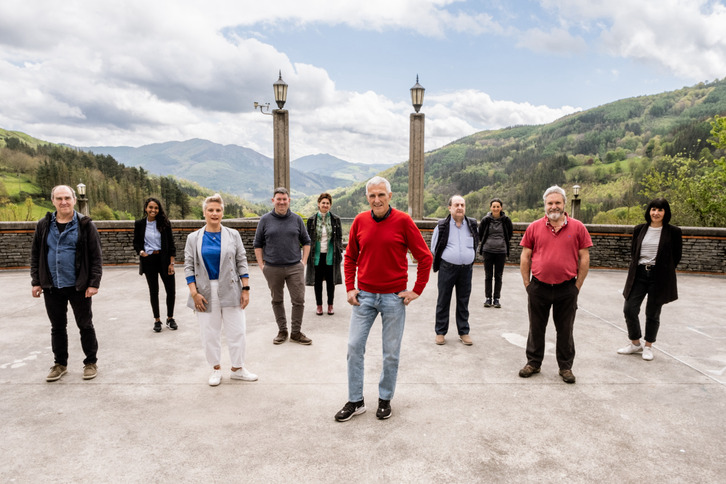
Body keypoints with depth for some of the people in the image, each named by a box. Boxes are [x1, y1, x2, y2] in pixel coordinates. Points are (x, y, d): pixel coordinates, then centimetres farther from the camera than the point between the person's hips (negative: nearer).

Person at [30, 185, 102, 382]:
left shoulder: (85, 225, -5)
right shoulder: (43, 225, 5)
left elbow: (97, 256, -7)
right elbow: (35, 255, 10)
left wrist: (94, 283, -12)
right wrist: (36, 281, 4)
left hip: (79, 286, -3)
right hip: (51, 287, 3)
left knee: (85, 325, 8)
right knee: (57, 327, 14)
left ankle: (91, 362, 22)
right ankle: (60, 364, 29)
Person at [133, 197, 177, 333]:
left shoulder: (165, 223, -2)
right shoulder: (139, 224, 1)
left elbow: (171, 244, -1)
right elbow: (136, 243, 9)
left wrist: (171, 263, -5)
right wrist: (141, 251, -13)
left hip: (164, 259, 0)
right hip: (148, 260, 1)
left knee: (171, 290, -1)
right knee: (153, 291, 9)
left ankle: (170, 318, 18)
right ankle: (157, 320, 21)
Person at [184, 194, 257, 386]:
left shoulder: (233, 235, 4)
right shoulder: (193, 238, 4)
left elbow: (242, 263, 4)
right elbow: (189, 267, 3)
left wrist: (245, 289, -1)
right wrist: (194, 293, -6)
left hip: (230, 291, 0)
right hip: (206, 292, 0)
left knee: (237, 331, 4)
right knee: (210, 333, 8)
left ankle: (238, 368, 21)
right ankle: (216, 369, 26)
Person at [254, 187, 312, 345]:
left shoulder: (297, 219, 6)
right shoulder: (265, 220, 3)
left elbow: (306, 242, 13)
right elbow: (258, 244, 8)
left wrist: (303, 261, 4)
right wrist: (261, 265, 1)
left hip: (295, 267, 0)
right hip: (272, 269, 0)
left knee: (299, 300, -1)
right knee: (277, 301, 10)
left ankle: (296, 332, 13)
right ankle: (282, 331, 24)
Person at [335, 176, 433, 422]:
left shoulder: (403, 221, -8)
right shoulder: (360, 221, 1)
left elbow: (425, 257, -4)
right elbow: (350, 257, 12)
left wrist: (417, 290, -6)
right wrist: (350, 288, 4)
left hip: (394, 298, -3)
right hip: (364, 296, 3)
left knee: (391, 353, 8)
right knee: (354, 347, 4)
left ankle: (385, 399, 26)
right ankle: (355, 401, 19)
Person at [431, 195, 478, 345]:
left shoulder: (472, 224, 6)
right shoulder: (442, 226, -2)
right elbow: (434, 248, 7)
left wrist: (467, 259, 12)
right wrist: (449, 258, 7)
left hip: (466, 269, 2)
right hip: (447, 268, -2)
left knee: (463, 302, 10)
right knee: (443, 301, 5)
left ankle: (464, 332, 21)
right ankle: (440, 332, 16)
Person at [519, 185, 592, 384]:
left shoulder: (577, 227, -1)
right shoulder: (534, 227, 2)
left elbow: (584, 259, 1)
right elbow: (525, 257, 5)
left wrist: (577, 286, -2)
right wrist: (527, 284, 1)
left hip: (567, 289, -1)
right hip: (538, 288, 1)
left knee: (565, 330, 12)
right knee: (536, 328, 13)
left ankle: (565, 367, 26)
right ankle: (533, 362, 28)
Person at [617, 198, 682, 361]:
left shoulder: (673, 232, -3)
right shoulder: (639, 229, 6)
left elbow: (676, 256, 3)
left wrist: (664, 271, 2)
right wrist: (636, 267, 6)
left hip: (659, 277, -3)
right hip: (639, 274, 3)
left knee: (652, 313, 7)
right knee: (629, 309, 1)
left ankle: (648, 346, 24)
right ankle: (635, 344, 20)